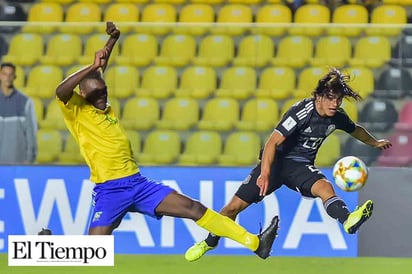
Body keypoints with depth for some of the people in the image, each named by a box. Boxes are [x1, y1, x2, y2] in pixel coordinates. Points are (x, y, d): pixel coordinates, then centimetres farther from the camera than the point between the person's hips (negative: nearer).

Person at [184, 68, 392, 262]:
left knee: (325, 187, -33)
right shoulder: (302, 111, -22)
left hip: (301, 166, 3)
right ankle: (209, 243, 21)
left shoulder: (337, 117, -3)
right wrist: (265, 173, -34)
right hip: (277, 161, -3)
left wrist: (375, 143, 37)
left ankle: (348, 221, -60)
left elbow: (356, 130, 23)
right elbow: (273, 141, -25)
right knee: (235, 205, -4)